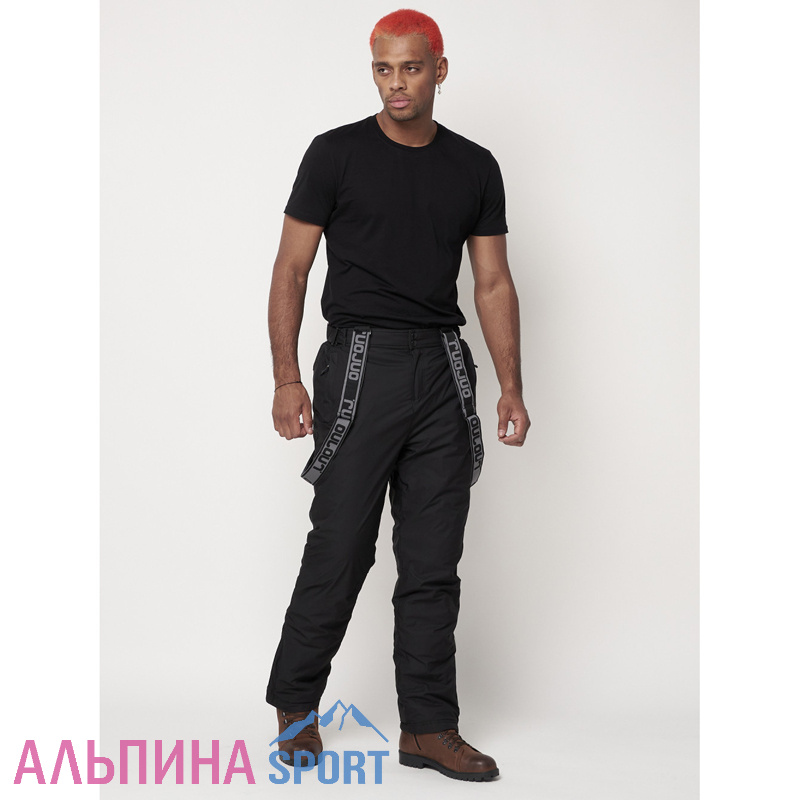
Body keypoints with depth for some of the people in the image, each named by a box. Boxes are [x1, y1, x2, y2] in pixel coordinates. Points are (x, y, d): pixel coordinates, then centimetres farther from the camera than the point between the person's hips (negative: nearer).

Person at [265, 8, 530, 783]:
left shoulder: (474, 167, 9)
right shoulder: (337, 154, -2)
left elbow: (493, 283, 11)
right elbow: (291, 268, -2)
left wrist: (511, 387, 2)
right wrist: (286, 378, -10)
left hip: (443, 370, 4)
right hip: (359, 366, -4)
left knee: (434, 564, 6)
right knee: (339, 551, -2)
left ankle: (427, 728, 14)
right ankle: (295, 703, 19)